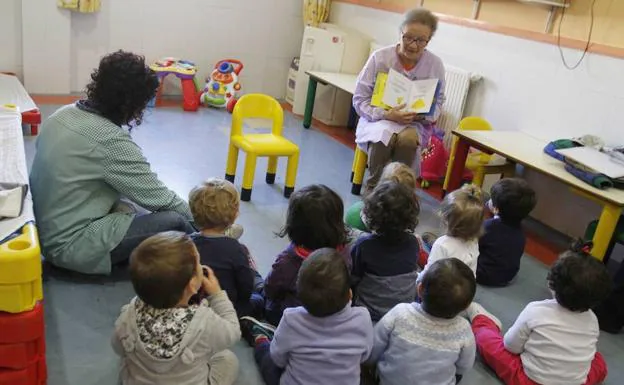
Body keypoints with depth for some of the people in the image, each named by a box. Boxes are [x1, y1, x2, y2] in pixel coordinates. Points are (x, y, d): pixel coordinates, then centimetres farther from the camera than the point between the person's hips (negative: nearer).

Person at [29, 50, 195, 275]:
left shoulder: (64, 114, 2)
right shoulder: (111, 140, -23)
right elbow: (157, 197, -16)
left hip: (48, 232, 10)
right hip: (71, 244, -10)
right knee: (175, 222, -15)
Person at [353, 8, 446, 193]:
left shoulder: (435, 64, -3)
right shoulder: (380, 57, -9)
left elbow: (438, 103, 7)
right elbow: (359, 99, -7)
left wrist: (424, 114, -17)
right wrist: (386, 114, -24)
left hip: (414, 123, 1)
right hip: (378, 118, -1)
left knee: (408, 139, -35)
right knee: (383, 136, -36)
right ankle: (373, 189, -15)